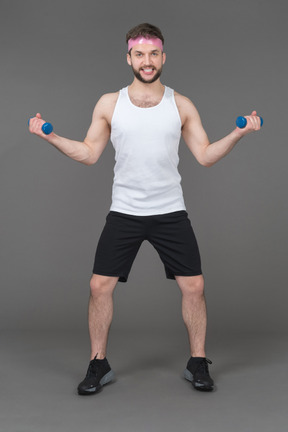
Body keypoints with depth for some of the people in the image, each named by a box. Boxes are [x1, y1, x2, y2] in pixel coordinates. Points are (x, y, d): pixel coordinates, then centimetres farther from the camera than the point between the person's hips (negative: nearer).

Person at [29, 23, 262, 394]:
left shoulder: (182, 105, 5)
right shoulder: (109, 104, 4)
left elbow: (206, 156, 3)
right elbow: (89, 154, 5)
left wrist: (238, 133, -8)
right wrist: (52, 137, -6)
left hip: (170, 212, 0)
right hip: (124, 213, 0)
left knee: (194, 286, -2)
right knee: (100, 286, -3)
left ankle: (197, 363, 19)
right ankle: (99, 365, 17)